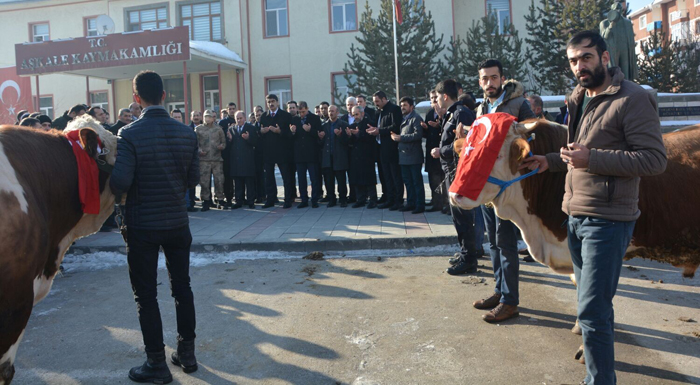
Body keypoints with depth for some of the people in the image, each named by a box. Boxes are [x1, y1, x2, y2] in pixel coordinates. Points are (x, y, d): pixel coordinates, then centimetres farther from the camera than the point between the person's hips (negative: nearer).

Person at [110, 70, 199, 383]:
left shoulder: (129, 134, -15)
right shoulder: (186, 133, -2)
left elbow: (120, 182, -21)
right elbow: (193, 178, 2)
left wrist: (118, 196, 1)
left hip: (142, 225, -4)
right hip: (177, 222, 4)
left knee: (145, 294, 7)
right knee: (182, 286, 16)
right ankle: (187, 352, 26)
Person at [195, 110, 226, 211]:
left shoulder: (218, 128, 12)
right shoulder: (198, 129, 9)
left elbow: (224, 141, 14)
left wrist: (222, 146, -7)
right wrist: (199, 150, -10)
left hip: (217, 158, 1)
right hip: (204, 159, -1)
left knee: (219, 180, -1)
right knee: (204, 181, -3)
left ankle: (220, 200, 9)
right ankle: (206, 201, 6)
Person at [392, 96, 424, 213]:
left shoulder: (416, 118, -8)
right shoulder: (403, 119, 18)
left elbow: (418, 134, -20)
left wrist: (401, 138, -18)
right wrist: (396, 136, 1)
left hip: (413, 155, -8)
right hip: (404, 155, 8)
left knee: (417, 181, -3)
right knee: (407, 181, 12)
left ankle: (420, 205, 2)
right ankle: (410, 203, 20)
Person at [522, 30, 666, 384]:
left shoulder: (632, 99, -11)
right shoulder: (579, 100, 15)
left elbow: (655, 159, -17)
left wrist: (592, 158, -24)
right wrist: (550, 161, 10)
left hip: (607, 220, -8)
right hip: (575, 215, 8)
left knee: (592, 310, -8)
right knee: (590, 299, 22)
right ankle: (598, 348, 42)